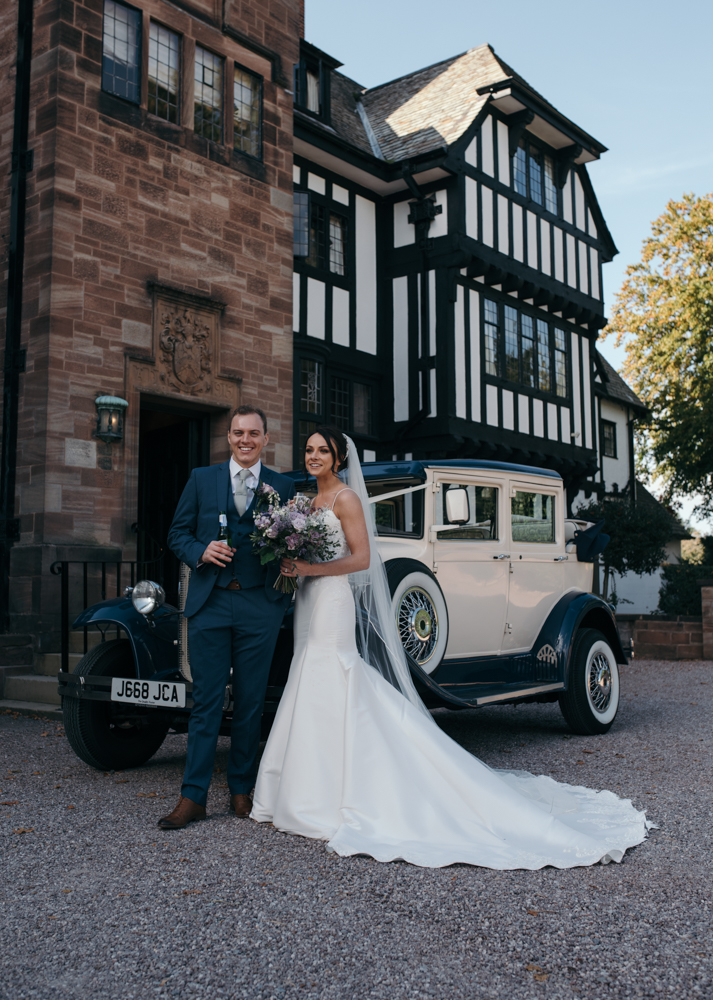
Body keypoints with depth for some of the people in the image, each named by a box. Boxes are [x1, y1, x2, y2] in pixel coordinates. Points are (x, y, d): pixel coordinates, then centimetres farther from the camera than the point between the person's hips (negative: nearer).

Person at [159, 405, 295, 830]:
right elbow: (178, 533, 9)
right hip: (210, 604, 0)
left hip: (259, 607, 0)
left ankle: (242, 790, 20)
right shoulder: (202, 479, 9)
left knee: (251, 703, 7)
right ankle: (193, 796, 7)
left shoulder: (284, 487, 8)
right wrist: (200, 552, -11)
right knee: (206, 702, 1)